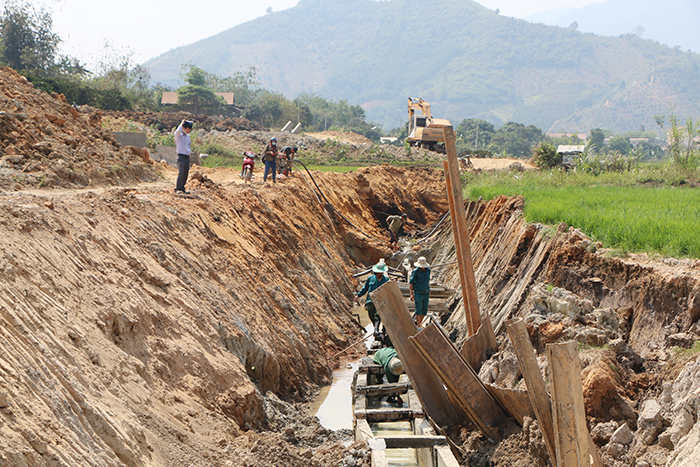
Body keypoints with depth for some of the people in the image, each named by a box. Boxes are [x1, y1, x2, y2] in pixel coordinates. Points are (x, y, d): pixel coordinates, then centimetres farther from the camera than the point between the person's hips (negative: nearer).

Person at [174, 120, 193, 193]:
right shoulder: (178, 135, -4)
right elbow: (177, 131, -27)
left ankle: (182, 188, 9)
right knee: (181, 172, -16)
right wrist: (182, 124, -16)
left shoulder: (187, 136, 18)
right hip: (181, 156, -7)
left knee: (186, 173, 4)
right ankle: (177, 188, -14)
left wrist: (189, 151, 9)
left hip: (187, 157, 7)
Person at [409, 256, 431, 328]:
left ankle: (419, 323, 23)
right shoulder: (415, 271, -9)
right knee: (419, 310, -6)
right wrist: (411, 294, -16)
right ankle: (418, 326, 2)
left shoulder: (428, 270, 7)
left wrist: (429, 290, 25)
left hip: (426, 293, 6)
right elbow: (410, 283, -8)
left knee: (424, 311, 7)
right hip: (418, 293, -5)